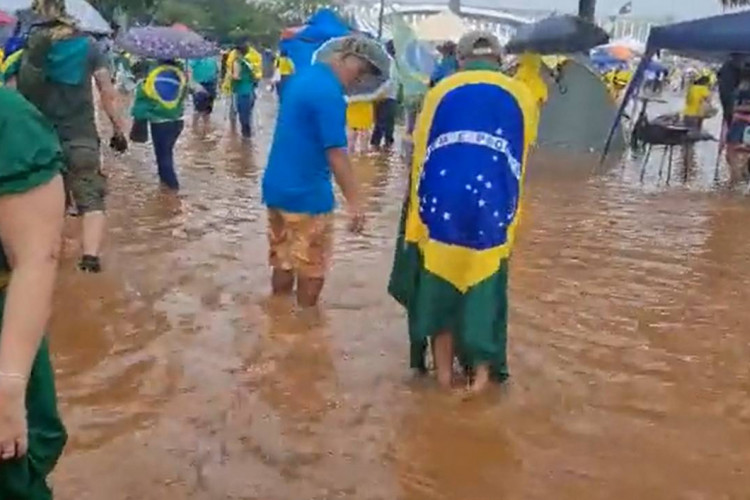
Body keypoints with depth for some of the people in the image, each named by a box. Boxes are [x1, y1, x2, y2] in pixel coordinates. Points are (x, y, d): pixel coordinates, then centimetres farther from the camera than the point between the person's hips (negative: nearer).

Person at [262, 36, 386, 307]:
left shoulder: (302, 76, 9)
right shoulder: (329, 93, -20)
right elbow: (335, 153, -22)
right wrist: (354, 201, -20)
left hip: (276, 187, 9)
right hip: (307, 194, -9)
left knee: (282, 261, 17)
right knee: (311, 268, 6)